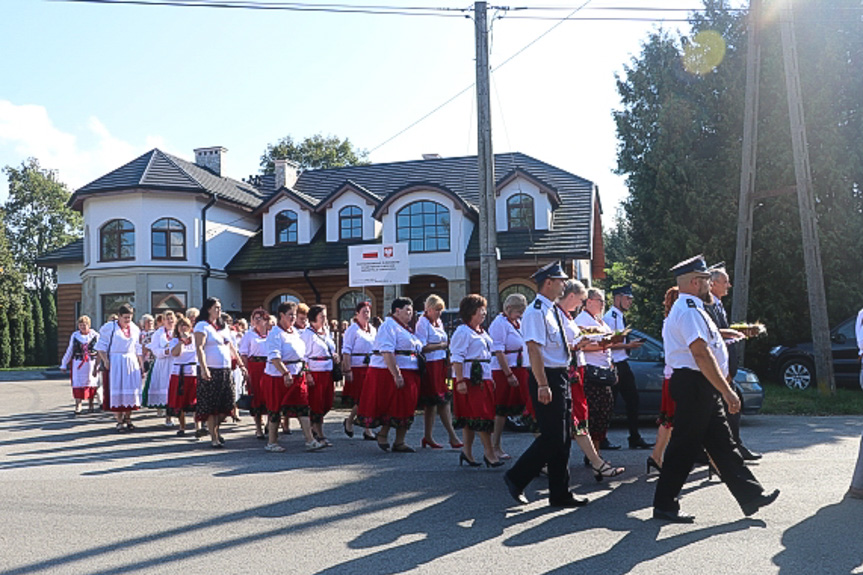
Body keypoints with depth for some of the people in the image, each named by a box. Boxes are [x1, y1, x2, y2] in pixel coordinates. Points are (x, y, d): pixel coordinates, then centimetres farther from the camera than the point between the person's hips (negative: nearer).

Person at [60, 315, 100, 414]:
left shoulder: (95, 335, 0)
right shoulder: (74, 335, 5)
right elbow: (70, 351, 13)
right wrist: (64, 364, 14)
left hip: (91, 363, 0)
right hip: (78, 363, 1)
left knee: (91, 384, 5)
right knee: (78, 384, -6)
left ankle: (90, 405, 18)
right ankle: (78, 405, -1)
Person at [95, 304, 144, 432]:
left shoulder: (135, 329, 10)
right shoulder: (109, 328, -2)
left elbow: (138, 349, 14)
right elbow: (101, 346, -3)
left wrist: (142, 365, 11)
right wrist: (105, 361, -15)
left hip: (132, 363, 4)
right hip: (114, 363, -4)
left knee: (131, 390, 4)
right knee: (116, 391, -3)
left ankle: (128, 418, 16)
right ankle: (119, 420, 2)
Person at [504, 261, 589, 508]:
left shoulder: (555, 311, 16)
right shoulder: (536, 312, -14)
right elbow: (534, 349, -22)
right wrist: (542, 385, -27)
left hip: (560, 377, 10)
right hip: (547, 379, -10)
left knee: (562, 439, 11)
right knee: (552, 438, -7)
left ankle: (560, 494, 19)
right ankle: (516, 478, 10)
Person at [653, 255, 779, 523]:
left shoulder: (689, 309, 18)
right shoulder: (689, 310, -17)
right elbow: (701, 353, -24)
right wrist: (726, 390, -24)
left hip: (702, 388, 11)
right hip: (694, 386, -11)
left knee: (722, 443, 14)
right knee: (685, 445, -3)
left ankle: (751, 496, 21)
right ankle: (664, 506, 6)